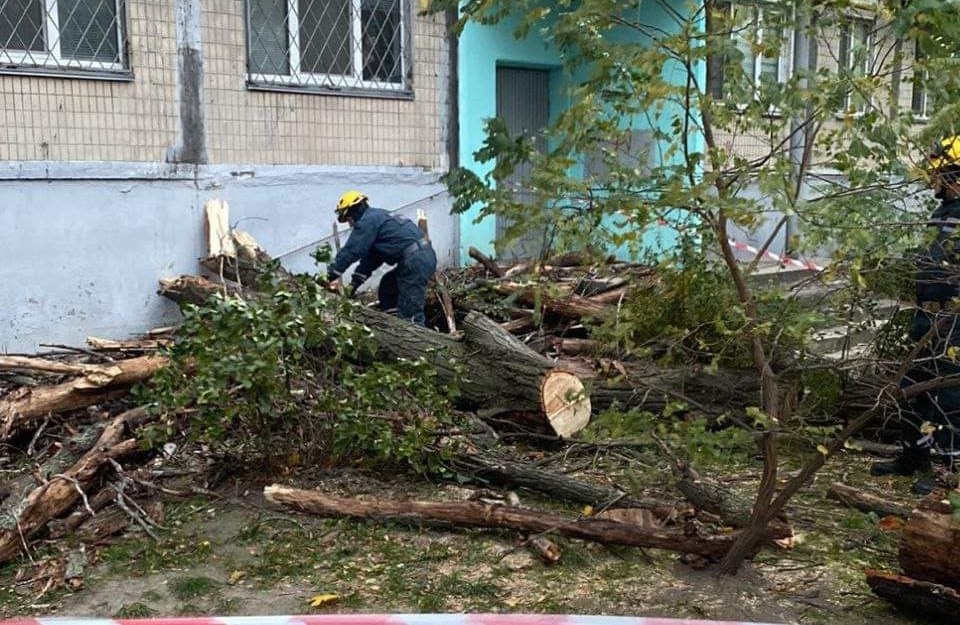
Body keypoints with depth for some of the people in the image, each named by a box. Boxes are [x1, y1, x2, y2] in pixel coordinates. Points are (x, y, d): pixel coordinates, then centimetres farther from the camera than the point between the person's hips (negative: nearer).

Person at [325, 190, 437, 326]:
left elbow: (351, 250, -8)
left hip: (416, 260, -10)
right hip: (425, 256, 10)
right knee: (387, 287, 23)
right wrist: (354, 284, 24)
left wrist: (333, 275, 0)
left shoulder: (368, 220, -3)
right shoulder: (379, 217, 27)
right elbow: (370, 259, 27)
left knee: (410, 314, -10)